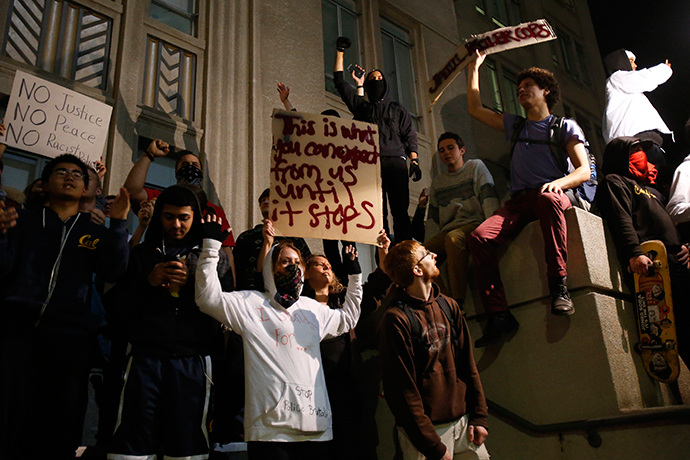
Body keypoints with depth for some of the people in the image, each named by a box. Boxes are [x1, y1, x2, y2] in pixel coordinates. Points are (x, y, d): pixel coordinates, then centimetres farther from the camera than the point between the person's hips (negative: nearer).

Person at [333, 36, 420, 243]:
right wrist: (340, 52, 23)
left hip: (396, 162, 0)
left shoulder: (398, 110, 23)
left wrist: (414, 161, -1)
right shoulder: (362, 107, 23)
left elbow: (410, 137, 14)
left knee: (400, 211, -11)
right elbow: (339, 81, 24)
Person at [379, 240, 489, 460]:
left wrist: (479, 417, 4)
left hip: (463, 421, 6)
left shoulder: (449, 306, 6)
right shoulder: (396, 319, -14)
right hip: (427, 428, -5)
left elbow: (468, 365, 9)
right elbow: (403, 389, -15)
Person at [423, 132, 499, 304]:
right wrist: (429, 245, 5)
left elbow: (489, 199, -1)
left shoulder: (475, 166, 13)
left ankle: (457, 301, -40)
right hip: (448, 231, 4)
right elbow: (433, 218, 21)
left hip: (474, 224, -4)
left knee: (453, 238, -39)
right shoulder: (437, 182, 26)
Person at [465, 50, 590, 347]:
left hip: (552, 196, -3)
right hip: (518, 202, 4)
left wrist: (558, 183, -17)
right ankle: (498, 315, -27)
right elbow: (474, 109, 31)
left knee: (548, 198, -43)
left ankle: (559, 286, -38)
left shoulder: (565, 127, 15)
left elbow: (584, 171, 4)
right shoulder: (514, 125, 28)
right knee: (479, 237, -26)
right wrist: (474, 69, 31)